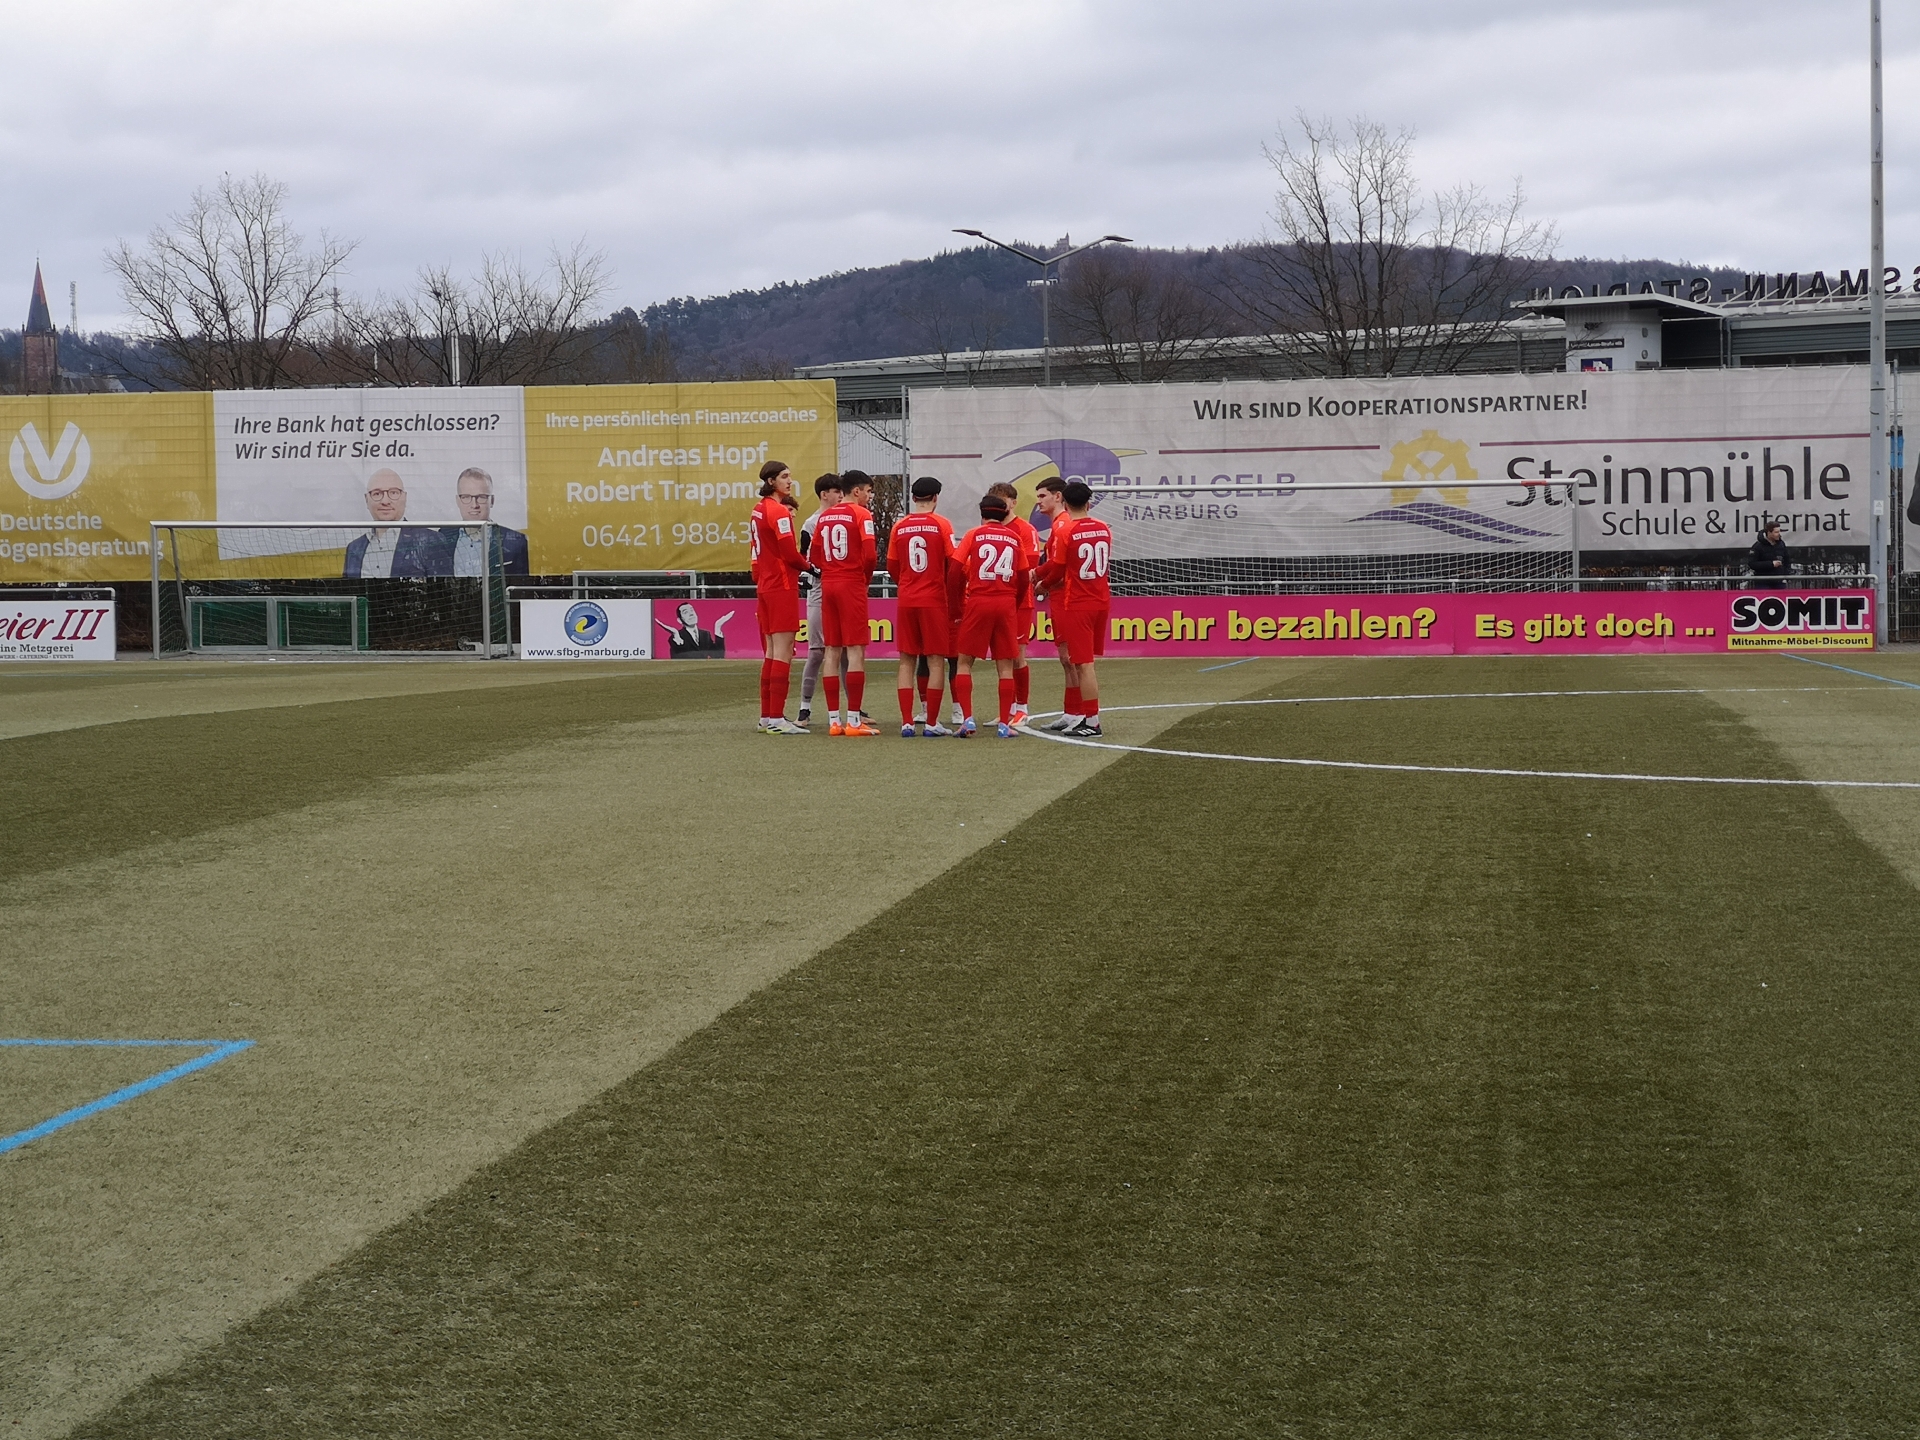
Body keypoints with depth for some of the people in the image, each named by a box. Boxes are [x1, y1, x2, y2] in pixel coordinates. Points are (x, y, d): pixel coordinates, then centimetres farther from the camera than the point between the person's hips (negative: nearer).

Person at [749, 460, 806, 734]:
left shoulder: (758, 510, 14)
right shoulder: (779, 511, -14)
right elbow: (790, 554, -18)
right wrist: (807, 566, -1)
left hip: (765, 585, 9)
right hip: (782, 587, -9)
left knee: (771, 652, 13)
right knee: (783, 652, -8)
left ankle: (767, 716, 17)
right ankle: (776, 719, -11)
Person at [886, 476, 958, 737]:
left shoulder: (900, 526, 4)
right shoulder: (941, 524, -5)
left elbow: (891, 567, 7)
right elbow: (953, 563, -7)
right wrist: (953, 591, 10)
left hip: (906, 600, 3)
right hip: (935, 599, -3)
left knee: (907, 661, 7)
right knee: (935, 661, 3)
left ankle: (906, 722, 2)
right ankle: (932, 723, 1)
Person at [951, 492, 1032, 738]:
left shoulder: (974, 534, 2)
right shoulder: (1015, 538, 8)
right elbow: (1024, 578, 9)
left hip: (978, 602, -2)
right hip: (1007, 605, 2)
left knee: (965, 661, 8)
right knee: (1005, 666, 7)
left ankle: (968, 719, -2)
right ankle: (1005, 724, 5)